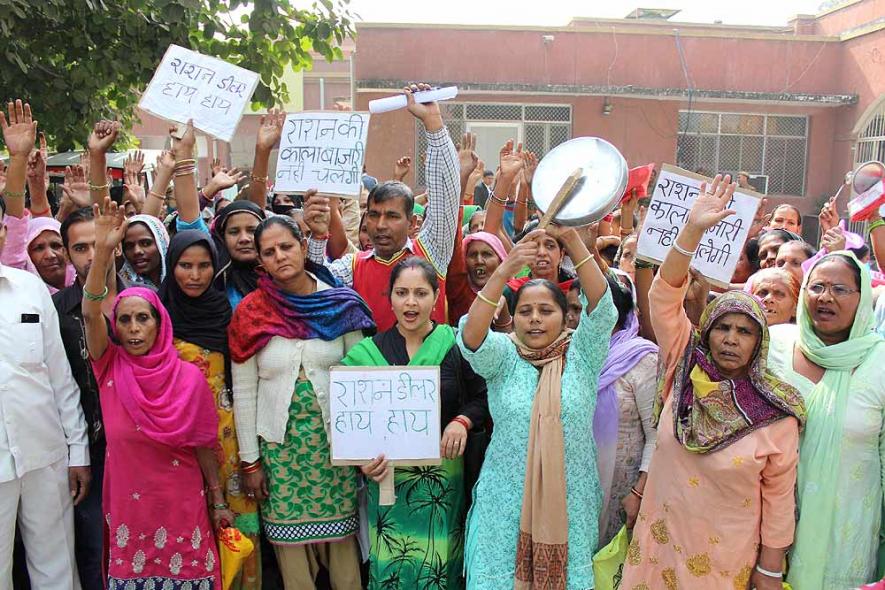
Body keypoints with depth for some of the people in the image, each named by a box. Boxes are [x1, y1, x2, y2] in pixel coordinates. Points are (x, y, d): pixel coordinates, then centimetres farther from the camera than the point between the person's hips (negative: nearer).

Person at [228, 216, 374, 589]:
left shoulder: (341, 303, -3)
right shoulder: (250, 312, -3)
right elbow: (244, 392, 0)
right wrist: (249, 461, 0)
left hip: (335, 436, 0)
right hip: (279, 441, 0)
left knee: (340, 531, 7)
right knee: (289, 534, 7)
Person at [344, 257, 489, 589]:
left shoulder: (456, 345, -5)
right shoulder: (367, 352, 0)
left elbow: (482, 398, 2)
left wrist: (463, 421, -16)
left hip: (443, 475, -1)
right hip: (388, 476, 1)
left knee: (439, 562, 9)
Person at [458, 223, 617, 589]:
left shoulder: (582, 355, -1)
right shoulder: (502, 356, -1)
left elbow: (601, 307, -16)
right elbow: (470, 335, -21)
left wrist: (572, 240, -27)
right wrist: (504, 271, -34)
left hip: (570, 501, 1)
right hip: (506, 500, 0)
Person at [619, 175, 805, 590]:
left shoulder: (776, 413, -12)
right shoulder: (685, 370, -7)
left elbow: (778, 496, -5)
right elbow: (665, 296, -14)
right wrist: (693, 230, -23)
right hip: (659, 539, 2)